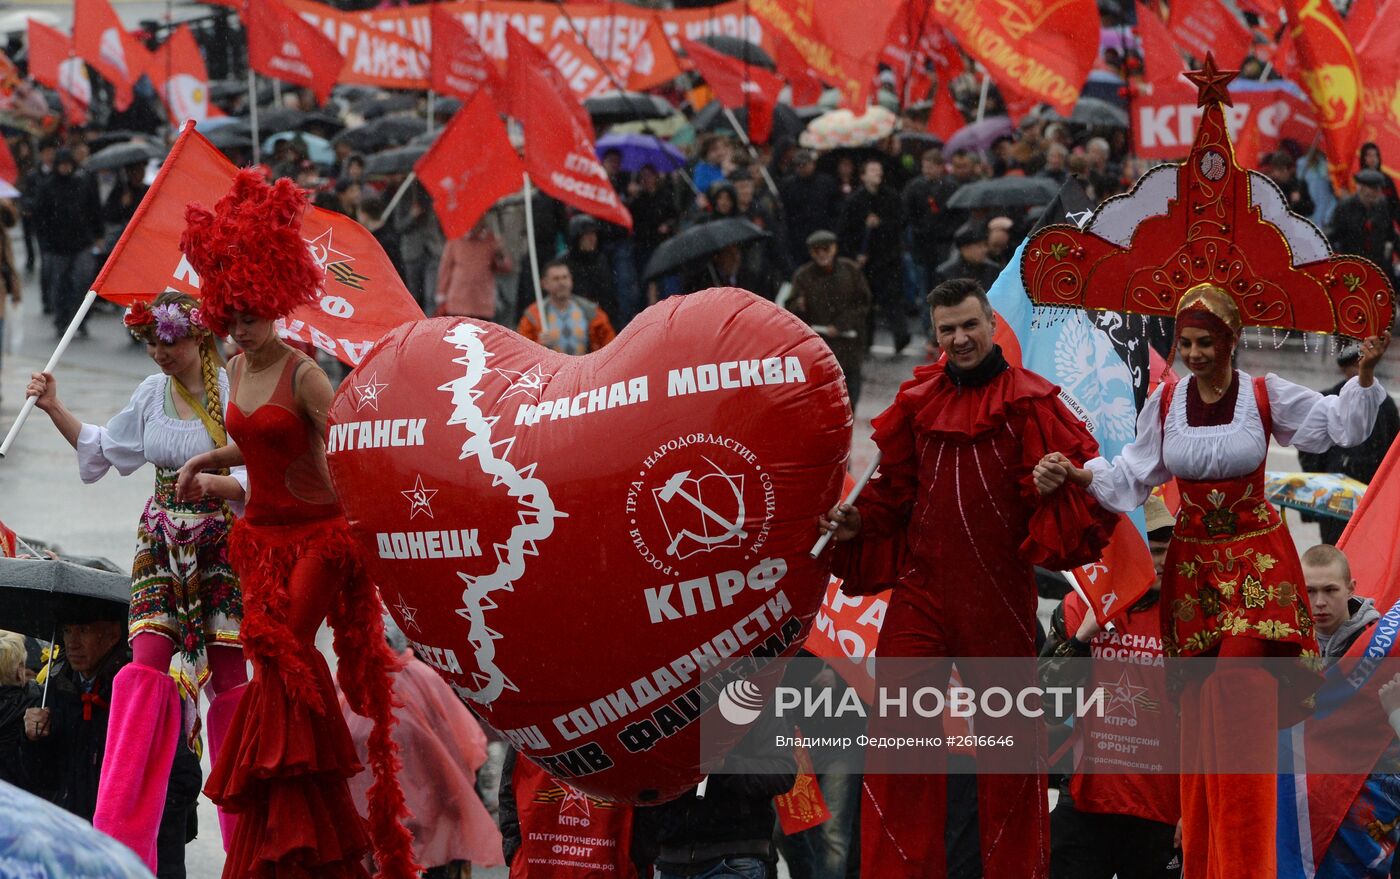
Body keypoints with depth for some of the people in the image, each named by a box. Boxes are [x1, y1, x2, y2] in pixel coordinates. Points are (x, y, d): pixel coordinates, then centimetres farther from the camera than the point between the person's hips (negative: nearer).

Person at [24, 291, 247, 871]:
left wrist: (218, 483, -30)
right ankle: (121, 838, -9)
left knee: (229, 674, -4)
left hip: (221, 544, -4)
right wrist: (55, 410, 15)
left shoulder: (234, 393, -9)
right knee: (147, 662, -6)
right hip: (161, 543, 5)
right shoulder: (152, 394, 9)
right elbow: (103, 449, 25)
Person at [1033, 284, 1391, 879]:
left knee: (1241, 707, -16)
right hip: (1193, 567, 3)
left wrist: (1365, 374, -13)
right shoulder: (1165, 403, 3)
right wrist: (1079, 476, -10)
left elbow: (1341, 426, 3)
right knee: (1198, 713, 4)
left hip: (1257, 566, -3)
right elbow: (1131, 478, 5)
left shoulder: (1267, 397, -4)